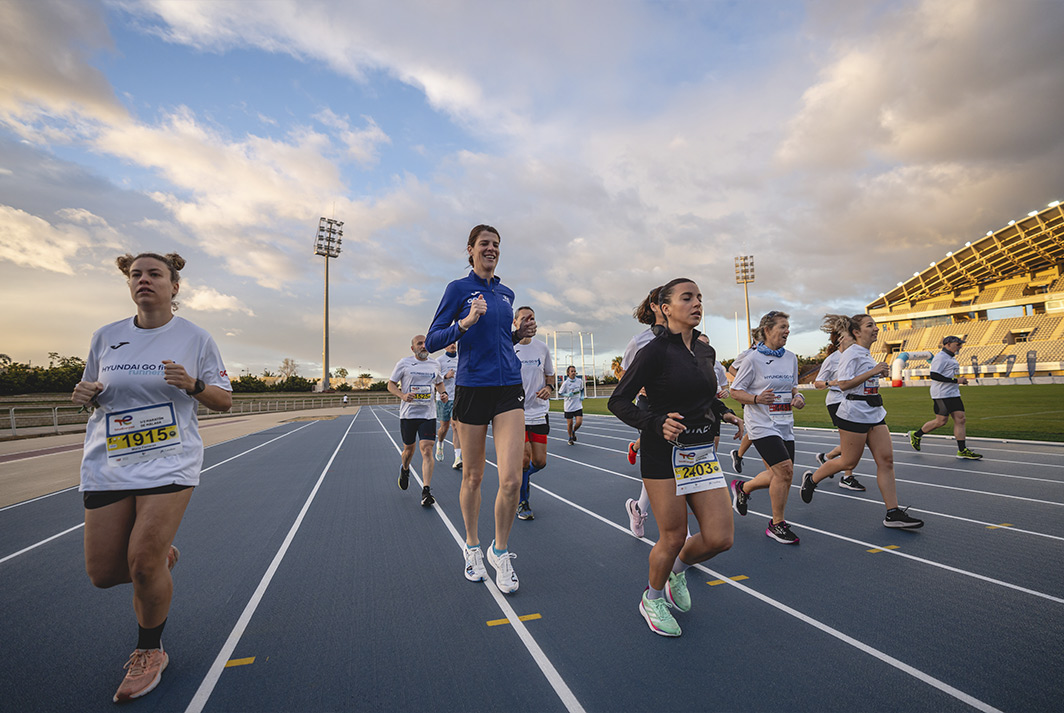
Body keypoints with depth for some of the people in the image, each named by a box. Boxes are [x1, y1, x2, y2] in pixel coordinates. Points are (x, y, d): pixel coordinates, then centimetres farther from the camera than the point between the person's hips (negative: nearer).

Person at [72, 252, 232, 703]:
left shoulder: (195, 338, 0)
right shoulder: (106, 337, 9)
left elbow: (224, 400, 3)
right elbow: (93, 396, 19)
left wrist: (193, 385, -17)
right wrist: (85, 395, -4)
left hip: (168, 462, -4)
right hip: (107, 464, 4)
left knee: (142, 564, -9)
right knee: (103, 572, 3)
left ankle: (149, 651, 17)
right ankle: (163, 557, 37)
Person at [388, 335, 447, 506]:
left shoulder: (435, 364, 9)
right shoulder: (404, 363, -1)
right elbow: (391, 384, 2)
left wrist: (443, 393, 3)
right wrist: (402, 395, -18)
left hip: (428, 414, 1)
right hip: (408, 413, -1)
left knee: (427, 450, -11)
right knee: (409, 449, 13)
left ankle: (426, 491, -10)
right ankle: (404, 470, 47)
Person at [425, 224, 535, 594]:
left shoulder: (506, 293, 15)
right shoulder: (458, 289, 0)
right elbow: (432, 341, -5)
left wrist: (517, 335, 7)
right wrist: (465, 322, -19)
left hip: (509, 389, 3)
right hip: (472, 389, -3)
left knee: (511, 480, -7)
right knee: (472, 477, 10)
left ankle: (500, 551, 17)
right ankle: (472, 547, 33)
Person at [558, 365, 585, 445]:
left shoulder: (579, 381, 1)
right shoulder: (565, 383, -10)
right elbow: (559, 393, -2)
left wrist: (582, 396, 2)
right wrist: (567, 394, -19)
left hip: (578, 406, 2)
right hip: (569, 407, -2)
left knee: (579, 422, -7)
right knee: (570, 423, 6)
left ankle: (573, 432, 26)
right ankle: (570, 438, 31)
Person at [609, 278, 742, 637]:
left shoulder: (706, 351, 9)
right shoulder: (655, 351, -13)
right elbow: (618, 401, -13)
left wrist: (723, 412, 9)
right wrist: (657, 423, -28)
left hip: (702, 452, 7)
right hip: (664, 453, -6)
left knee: (720, 537, 2)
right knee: (673, 537, 2)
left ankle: (678, 569, 34)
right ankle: (652, 599, 31)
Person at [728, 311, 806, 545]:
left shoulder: (791, 358, 9)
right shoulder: (753, 359, -9)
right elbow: (735, 391, -6)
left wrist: (798, 397, 0)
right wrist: (757, 398, -23)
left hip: (784, 424, 7)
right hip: (761, 423, -7)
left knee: (780, 475, 5)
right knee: (785, 469, -14)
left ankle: (742, 487, 32)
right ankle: (777, 524, 4)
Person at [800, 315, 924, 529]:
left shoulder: (867, 354, 15)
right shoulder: (851, 353, -13)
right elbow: (843, 384, -21)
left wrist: (880, 374, 12)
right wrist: (873, 371, -20)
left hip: (874, 413, 9)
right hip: (854, 414, -8)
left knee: (886, 459, 1)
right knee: (849, 461, 1)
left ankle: (893, 513, 5)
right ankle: (811, 478, 23)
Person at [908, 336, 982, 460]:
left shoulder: (951, 358, 19)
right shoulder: (940, 357, -12)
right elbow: (934, 375, -22)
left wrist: (960, 380, 14)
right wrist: (956, 380, -20)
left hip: (953, 394, 9)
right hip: (942, 395, -9)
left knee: (960, 419, 1)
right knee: (941, 421, -7)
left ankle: (962, 450, 3)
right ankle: (915, 435, 11)